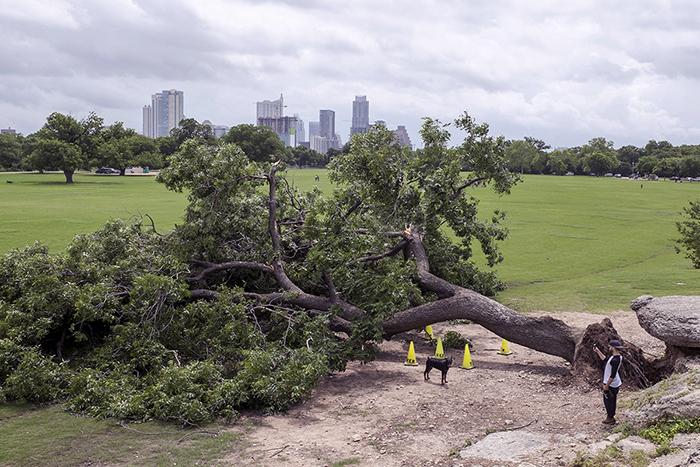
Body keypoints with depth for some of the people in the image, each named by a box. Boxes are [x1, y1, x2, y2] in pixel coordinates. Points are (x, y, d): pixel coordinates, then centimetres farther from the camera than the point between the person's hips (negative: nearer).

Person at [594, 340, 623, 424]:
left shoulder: (615, 360, -29)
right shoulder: (616, 356, 3)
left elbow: (612, 375, -27)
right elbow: (605, 359, 22)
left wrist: (606, 386, -20)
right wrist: (598, 352, 17)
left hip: (611, 385, -10)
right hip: (615, 383, 10)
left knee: (609, 401, 5)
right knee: (612, 401, 20)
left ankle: (610, 418, 19)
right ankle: (611, 417, 33)